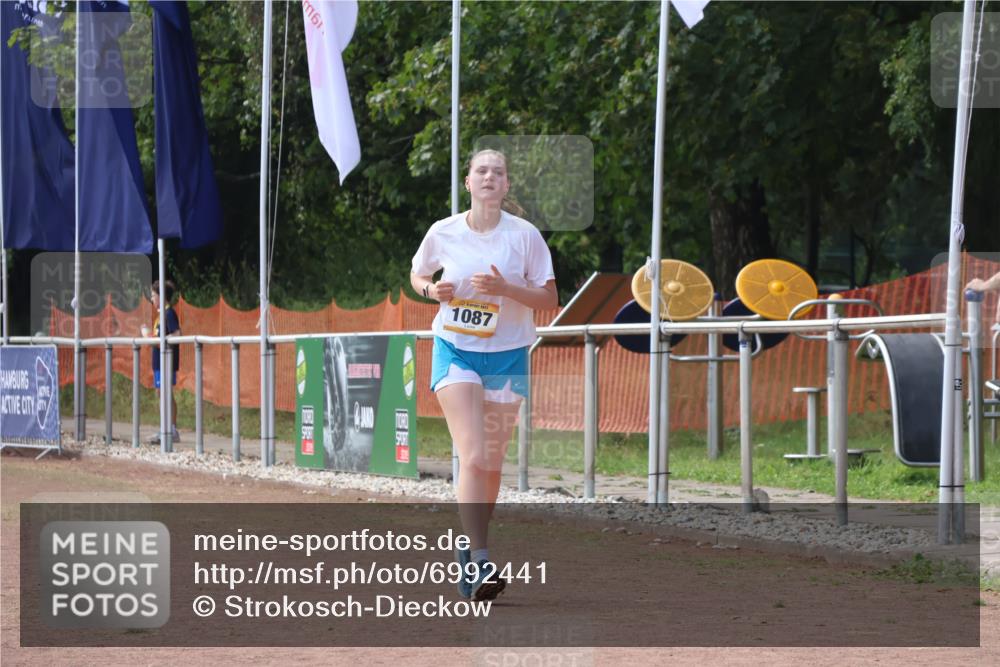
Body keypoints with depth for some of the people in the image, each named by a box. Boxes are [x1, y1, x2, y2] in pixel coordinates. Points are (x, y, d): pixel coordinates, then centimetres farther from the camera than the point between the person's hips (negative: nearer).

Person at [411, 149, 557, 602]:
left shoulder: (524, 235, -5)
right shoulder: (444, 233, -1)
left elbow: (549, 299, -4)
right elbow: (417, 275, 17)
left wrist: (505, 288, -20)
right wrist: (433, 289, -6)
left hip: (506, 356, 1)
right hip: (455, 351, -1)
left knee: (492, 465, 7)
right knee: (473, 457, -18)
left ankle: (469, 552, 26)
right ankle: (479, 560, -24)